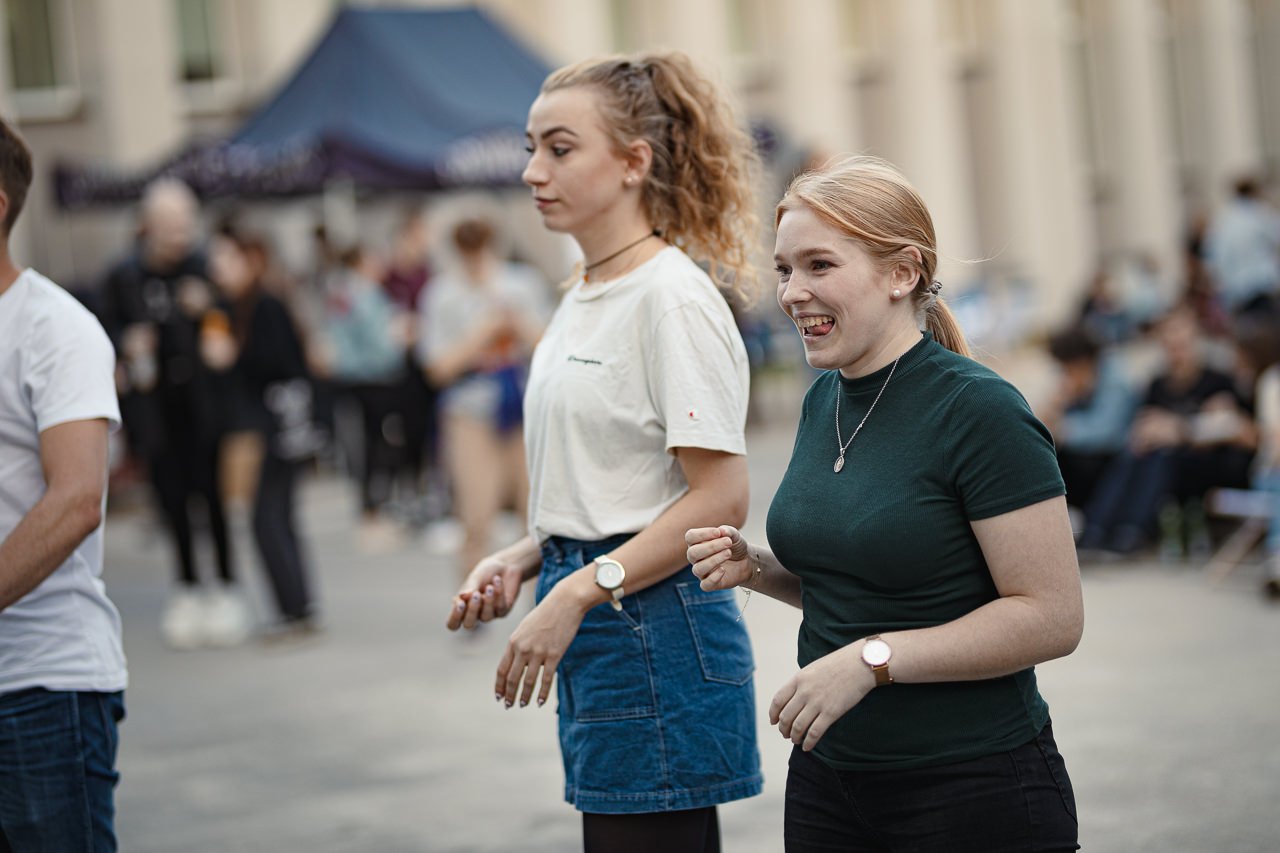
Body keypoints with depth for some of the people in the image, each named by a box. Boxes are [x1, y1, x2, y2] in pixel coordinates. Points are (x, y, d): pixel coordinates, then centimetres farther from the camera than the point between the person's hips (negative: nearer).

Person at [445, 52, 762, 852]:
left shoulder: (672, 298, -14)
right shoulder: (581, 300, 14)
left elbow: (720, 497, -18)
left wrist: (578, 594, -20)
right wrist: (521, 563, 5)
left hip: (658, 632, -9)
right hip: (597, 636, 9)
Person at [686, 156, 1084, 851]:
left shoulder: (978, 410, -16)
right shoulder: (825, 399, 7)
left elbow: (1052, 617, -20)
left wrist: (872, 659, -23)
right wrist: (758, 568, 0)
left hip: (975, 793, -7)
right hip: (828, 778, 7)